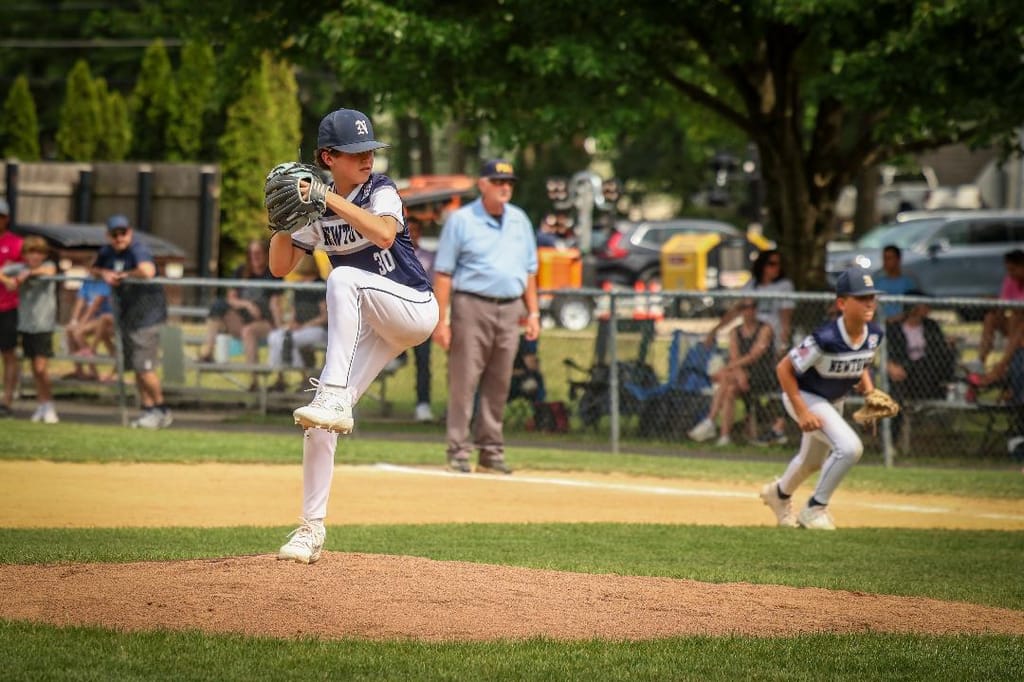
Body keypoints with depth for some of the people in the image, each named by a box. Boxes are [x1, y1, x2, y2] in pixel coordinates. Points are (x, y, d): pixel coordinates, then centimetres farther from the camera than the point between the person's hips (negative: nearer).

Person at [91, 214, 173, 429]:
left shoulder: (138, 251, -19)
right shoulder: (107, 252, 7)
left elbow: (147, 271, -39)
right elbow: (93, 269, 24)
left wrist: (124, 275, -21)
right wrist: (105, 274, 0)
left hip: (146, 314, -8)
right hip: (125, 315, 8)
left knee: (144, 366, -11)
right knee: (136, 367, 11)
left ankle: (161, 410, 2)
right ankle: (147, 408, 18)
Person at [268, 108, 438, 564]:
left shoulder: (381, 191, -9)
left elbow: (384, 234, -30)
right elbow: (280, 267, 4)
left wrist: (332, 200, -31)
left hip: (414, 308, -5)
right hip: (372, 328, 5)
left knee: (343, 278, -34)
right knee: (317, 422, -5)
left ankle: (336, 398, -39)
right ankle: (312, 529, 4)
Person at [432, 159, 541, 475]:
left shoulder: (520, 220, 14)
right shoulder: (461, 220, -2)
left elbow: (529, 270, 19)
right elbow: (443, 272, -5)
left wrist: (533, 312, 10)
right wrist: (440, 320, -11)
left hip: (509, 310, 5)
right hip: (471, 307, -5)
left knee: (499, 386, 7)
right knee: (464, 383, -7)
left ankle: (491, 454, 13)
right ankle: (458, 454, -5)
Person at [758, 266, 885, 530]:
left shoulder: (873, 335, -14)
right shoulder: (825, 340, -36)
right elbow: (783, 368, -28)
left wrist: (869, 392, -9)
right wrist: (802, 412, -29)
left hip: (835, 400, 8)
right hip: (805, 396, -8)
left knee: (813, 461, 26)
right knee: (850, 447, -25)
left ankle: (780, 493, 58)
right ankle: (815, 509, -7)